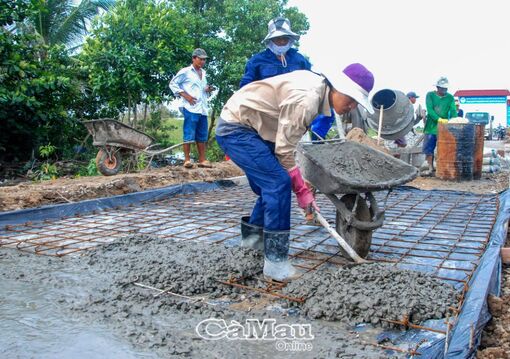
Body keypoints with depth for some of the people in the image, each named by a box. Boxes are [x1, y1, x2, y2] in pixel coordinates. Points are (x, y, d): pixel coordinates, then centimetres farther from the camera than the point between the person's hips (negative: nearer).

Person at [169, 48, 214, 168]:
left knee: (202, 135, 7)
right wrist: (185, 95, -10)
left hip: (202, 108, 7)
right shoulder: (185, 71, -1)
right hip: (190, 108, -7)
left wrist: (207, 89, 6)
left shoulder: (203, 73, 20)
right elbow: (173, 84, -1)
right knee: (189, 134, -7)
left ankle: (202, 160, 13)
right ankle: (187, 160, -1)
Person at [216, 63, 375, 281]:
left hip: (249, 127, 10)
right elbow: (285, 151, -21)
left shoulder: (318, 86, 3)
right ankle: (275, 262, -13)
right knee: (278, 182, -18)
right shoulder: (306, 100, -27)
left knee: (270, 184, 13)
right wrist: (302, 191, -13)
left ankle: (251, 235, 32)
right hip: (236, 129, -10)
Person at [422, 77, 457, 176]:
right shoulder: (430, 95, -1)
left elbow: (453, 111, -4)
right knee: (428, 148, 0)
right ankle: (431, 168, 9)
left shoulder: (450, 97, 5)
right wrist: (439, 119, -26)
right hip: (431, 126, -1)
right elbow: (429, 110, -13)